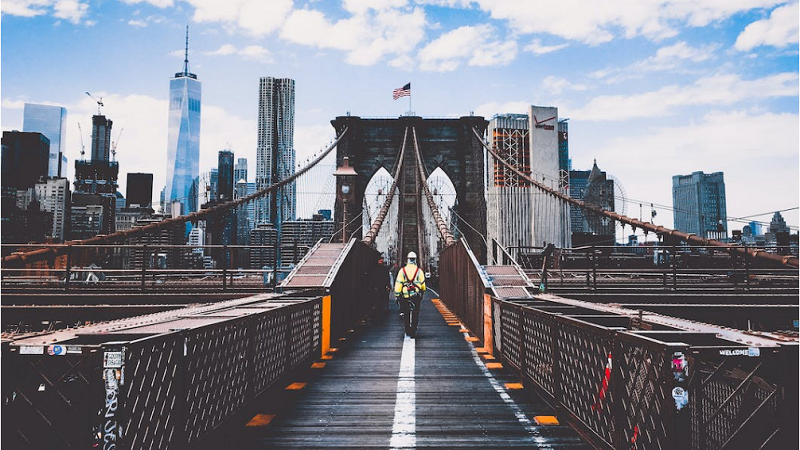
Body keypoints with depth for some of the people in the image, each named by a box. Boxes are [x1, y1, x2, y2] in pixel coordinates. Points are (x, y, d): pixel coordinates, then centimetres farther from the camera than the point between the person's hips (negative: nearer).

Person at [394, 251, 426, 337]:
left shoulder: (402, 271, -2)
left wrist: (397, 295, 1)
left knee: (406, 314, 12)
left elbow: (398, 284, -4)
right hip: (416, 297, 0)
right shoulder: (419, 271, -1)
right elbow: (423, 284, 6)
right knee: (415, 315, 6)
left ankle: (407, 330, 17)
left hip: (405, 297, 0)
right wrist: (422, 292, 25)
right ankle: (413, 332, 2)